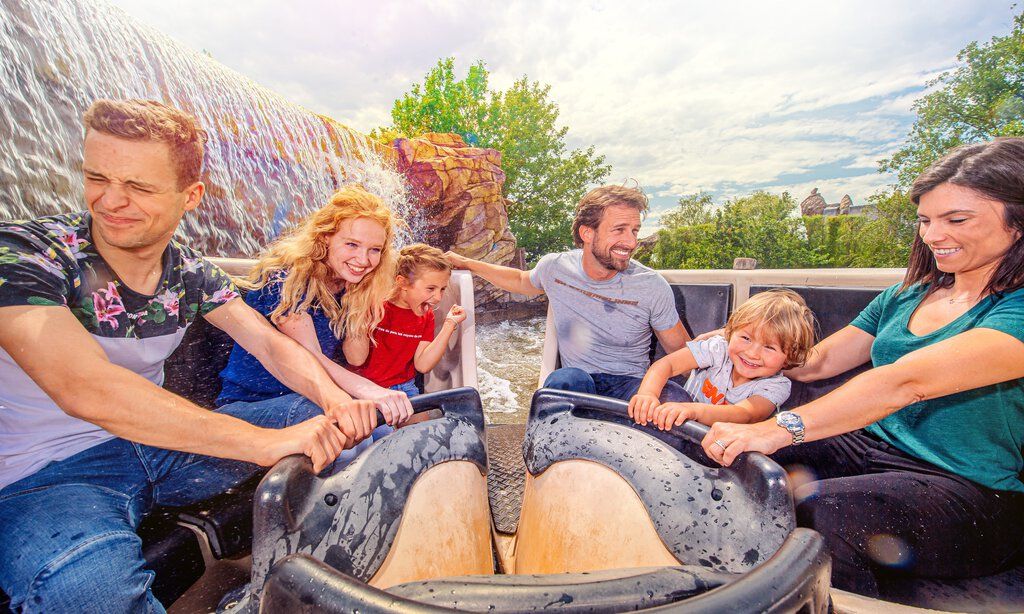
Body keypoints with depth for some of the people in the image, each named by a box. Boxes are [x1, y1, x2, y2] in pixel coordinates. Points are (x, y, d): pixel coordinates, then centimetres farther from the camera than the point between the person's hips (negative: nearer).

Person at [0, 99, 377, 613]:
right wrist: (268, 442, -38)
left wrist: (335, 397, -28)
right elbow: (86, 390, -33)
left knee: (325, 416, -4)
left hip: (159, 442, 5)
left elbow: (270, 344, -6)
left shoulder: (191, 274, -1)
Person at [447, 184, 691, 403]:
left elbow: (682, 353, 3)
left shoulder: (652, 287, -9)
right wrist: (466, 263, 23)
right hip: (576, 385, 1)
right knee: (565, 379, -36)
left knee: (676, 399, -34)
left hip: (632, 386, -1)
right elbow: (521, 280, 21)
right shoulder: (554, 266, -3)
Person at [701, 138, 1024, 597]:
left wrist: (783, 428, -40)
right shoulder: (904, 298, 10)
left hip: (971, 491, -5)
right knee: (743, 464, -17)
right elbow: (817, 361, 14)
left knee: (812, 506, -33)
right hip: (868, 448, 6)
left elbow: (908, 381, -30)